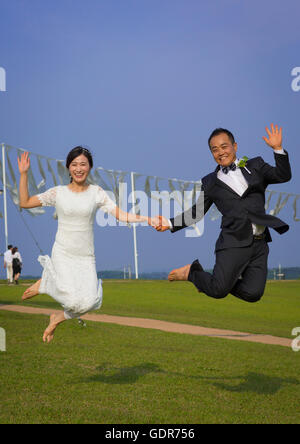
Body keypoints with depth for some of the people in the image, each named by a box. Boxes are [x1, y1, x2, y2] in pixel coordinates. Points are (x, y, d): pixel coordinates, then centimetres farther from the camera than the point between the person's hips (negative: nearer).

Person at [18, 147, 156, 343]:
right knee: (72, 300, -23)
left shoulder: (97, 193, 3)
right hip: (63, 254, -2)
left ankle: (58, 319, 15)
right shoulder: (58, 192, 2)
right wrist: (24, 174, -2)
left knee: (88, 302, -17)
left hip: (86, 257, 2)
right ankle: (44, 282, 10)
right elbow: (25, 202, 6)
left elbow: (121, 215, -3)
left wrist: (148, 219, -17)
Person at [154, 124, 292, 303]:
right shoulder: (210, 182, 14)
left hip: (259, 244, 2)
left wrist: (278, 148, -6)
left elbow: (283, 176, 6)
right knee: (218, 291, -18)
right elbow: (196, 213, 14)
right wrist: (170, 223, 2)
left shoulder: (255, 166, 16)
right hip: (234, 242, -2)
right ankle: (192, 272, 14)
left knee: (252, 294, -13)